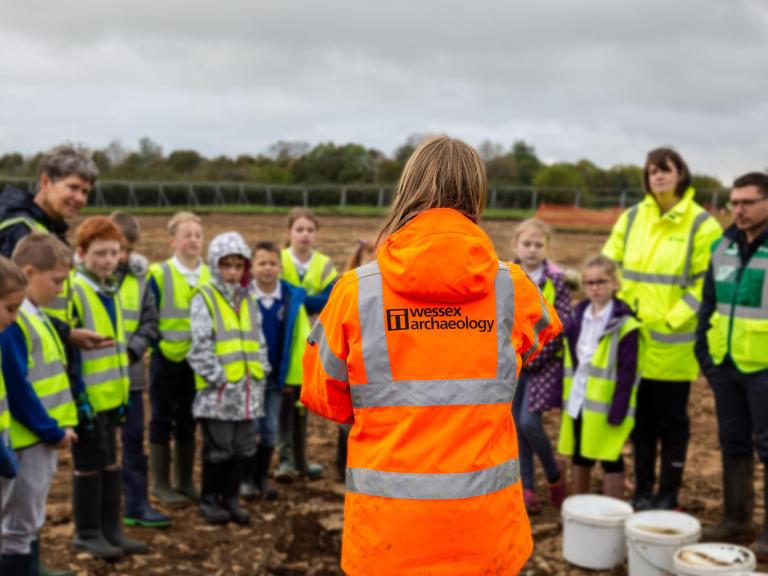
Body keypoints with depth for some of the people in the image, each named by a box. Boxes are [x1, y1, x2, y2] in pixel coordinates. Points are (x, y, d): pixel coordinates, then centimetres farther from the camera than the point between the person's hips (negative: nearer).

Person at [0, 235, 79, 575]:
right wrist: (52, 430, -16)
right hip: (28, 440, -10)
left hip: (45, 438, 10)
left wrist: (63, 424, 10)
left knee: (30, 523, 17)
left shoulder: (34, 315, 12)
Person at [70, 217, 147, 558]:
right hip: (89, 398, -8)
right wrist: (79, 396, -20)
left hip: (111, 396, 8)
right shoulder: (73, 292, -15)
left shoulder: (111, 291, 10)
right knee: (89, 466, 4)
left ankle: (110, 529, 25)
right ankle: (87, 533, 17)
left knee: (110, 464, 15)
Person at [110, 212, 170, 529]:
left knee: (134, 437, 9)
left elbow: (150, 321, 6)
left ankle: (137, 504, 18)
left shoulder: (138, 276, 4)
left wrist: (133, 349, -8)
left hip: (129, 371, 4)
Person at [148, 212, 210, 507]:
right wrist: (160, 344, -13)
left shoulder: (210, 276, 3)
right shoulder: (158, 274, -8)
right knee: (162, 419, 6)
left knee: (188, 420, 12)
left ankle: (185, 481, 24)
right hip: (166, 358, -3)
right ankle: (160, 483, 16)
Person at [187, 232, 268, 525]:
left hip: (247, 387, 6)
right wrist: (220, 378, -15)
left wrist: (259, 372, 5)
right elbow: (200, 346, -12)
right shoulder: (204, 298, -6)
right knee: (218, 447, 2)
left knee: (242, 446, 11)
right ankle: (209, 499, 18)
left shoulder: (249, 300, 12)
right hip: (218, 389, -6)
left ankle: (231, 497, 25)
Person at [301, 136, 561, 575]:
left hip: (387, 537, -1)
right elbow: (546, 331, 19)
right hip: (487, 528, 1)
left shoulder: (356, 291, -9)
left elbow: (324, 398, 4)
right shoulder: (512, 287, -5)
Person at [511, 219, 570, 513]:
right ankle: (527, 488, 16)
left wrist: (533, 356, -12)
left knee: (529, 422, -13)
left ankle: (554, 475, 12)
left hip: (544, 362, -4)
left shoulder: (556, 280, -6)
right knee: (517, 427, 5)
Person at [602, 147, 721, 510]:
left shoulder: (701, 225, -7)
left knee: (672, 420, 7)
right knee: (641, 417, 13)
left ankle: (668, 495, 21)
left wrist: (673, 320, -14)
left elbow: (707, 284, -8)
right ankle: (642, 490, 26)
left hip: (674, 343, -4)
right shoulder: (631, 218, 6)